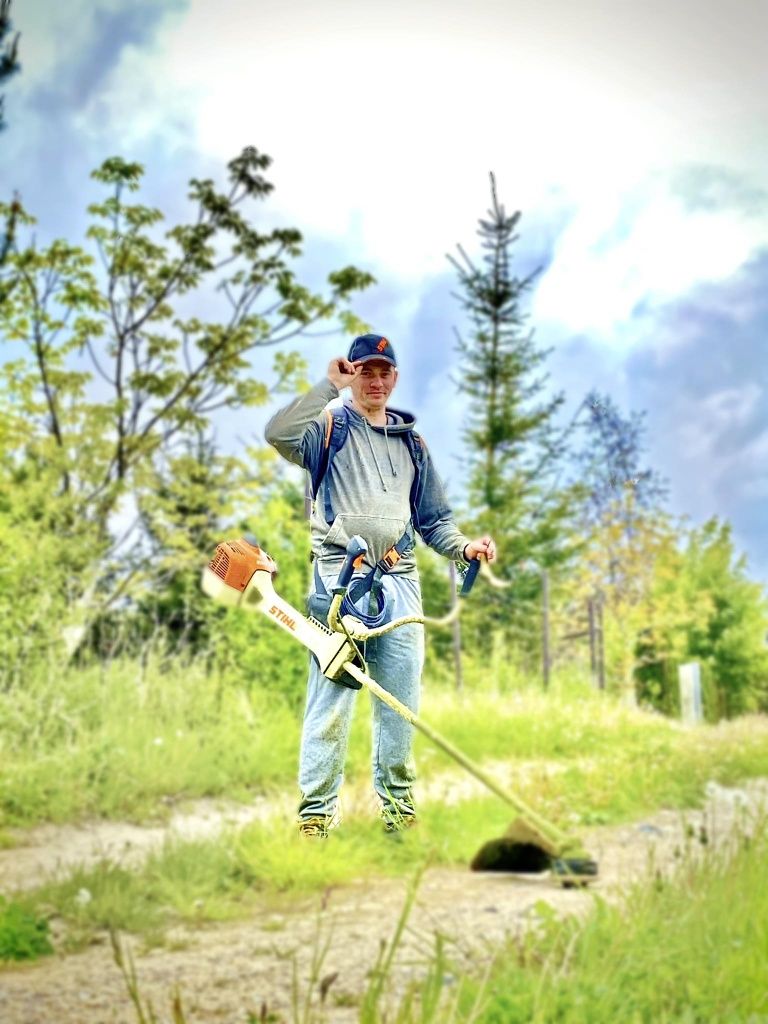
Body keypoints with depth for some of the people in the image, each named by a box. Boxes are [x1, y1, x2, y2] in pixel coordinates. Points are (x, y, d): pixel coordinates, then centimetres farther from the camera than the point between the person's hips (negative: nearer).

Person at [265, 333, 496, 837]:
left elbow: (434, 518, 22)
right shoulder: (330, 427, 5)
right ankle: (317, 812, -3)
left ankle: (399, 805, 17)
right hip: (339, 576, -5)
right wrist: (330, 385, -14)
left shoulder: (411, 441, 20)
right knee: (331, 699, -7)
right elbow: (279, 434, -19)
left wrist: (464, 546, 3)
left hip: (400, 582, 5)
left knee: (401, 701, 7)